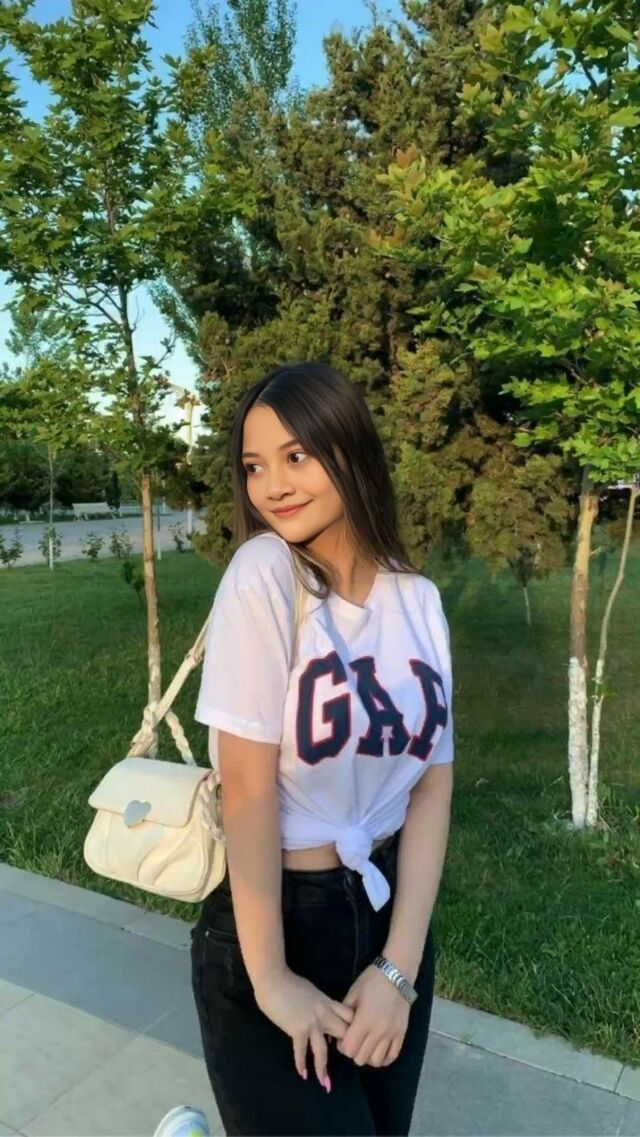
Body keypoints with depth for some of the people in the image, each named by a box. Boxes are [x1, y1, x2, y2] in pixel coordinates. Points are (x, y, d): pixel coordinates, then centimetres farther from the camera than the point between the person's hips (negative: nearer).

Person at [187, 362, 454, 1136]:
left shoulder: (417, 600, -5)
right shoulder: (262, 573, -18)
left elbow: (433, 784, -5)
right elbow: (248, 785, -19)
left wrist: (398, 967, -10)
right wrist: (269, 977, -14)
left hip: (387, 909, 5)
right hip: (272, 920, -4)